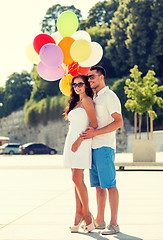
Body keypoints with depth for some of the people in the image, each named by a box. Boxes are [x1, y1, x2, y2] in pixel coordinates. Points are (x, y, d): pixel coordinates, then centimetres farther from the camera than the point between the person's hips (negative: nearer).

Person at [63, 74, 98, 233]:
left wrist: (79, 140, -16)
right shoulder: (75, 103, 21)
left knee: (77, 179, -14)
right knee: (77, 180, 5)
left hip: (81, 143, -8)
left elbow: (94, 123, -11)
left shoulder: (87, 100, -4)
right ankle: (78, 216, 5)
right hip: (71, 142, 8)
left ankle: (86, 214, -4)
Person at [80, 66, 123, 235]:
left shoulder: (110, 96, -7)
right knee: (98, 186, 12)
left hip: (104, 147, -9)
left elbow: (119, 122, -16)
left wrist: (95, 132, -20)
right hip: (93, 147, 9)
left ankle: (114, 224, -8)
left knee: (110, 185, -9)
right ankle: (100, 221, 18)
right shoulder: (95, 99, 20)